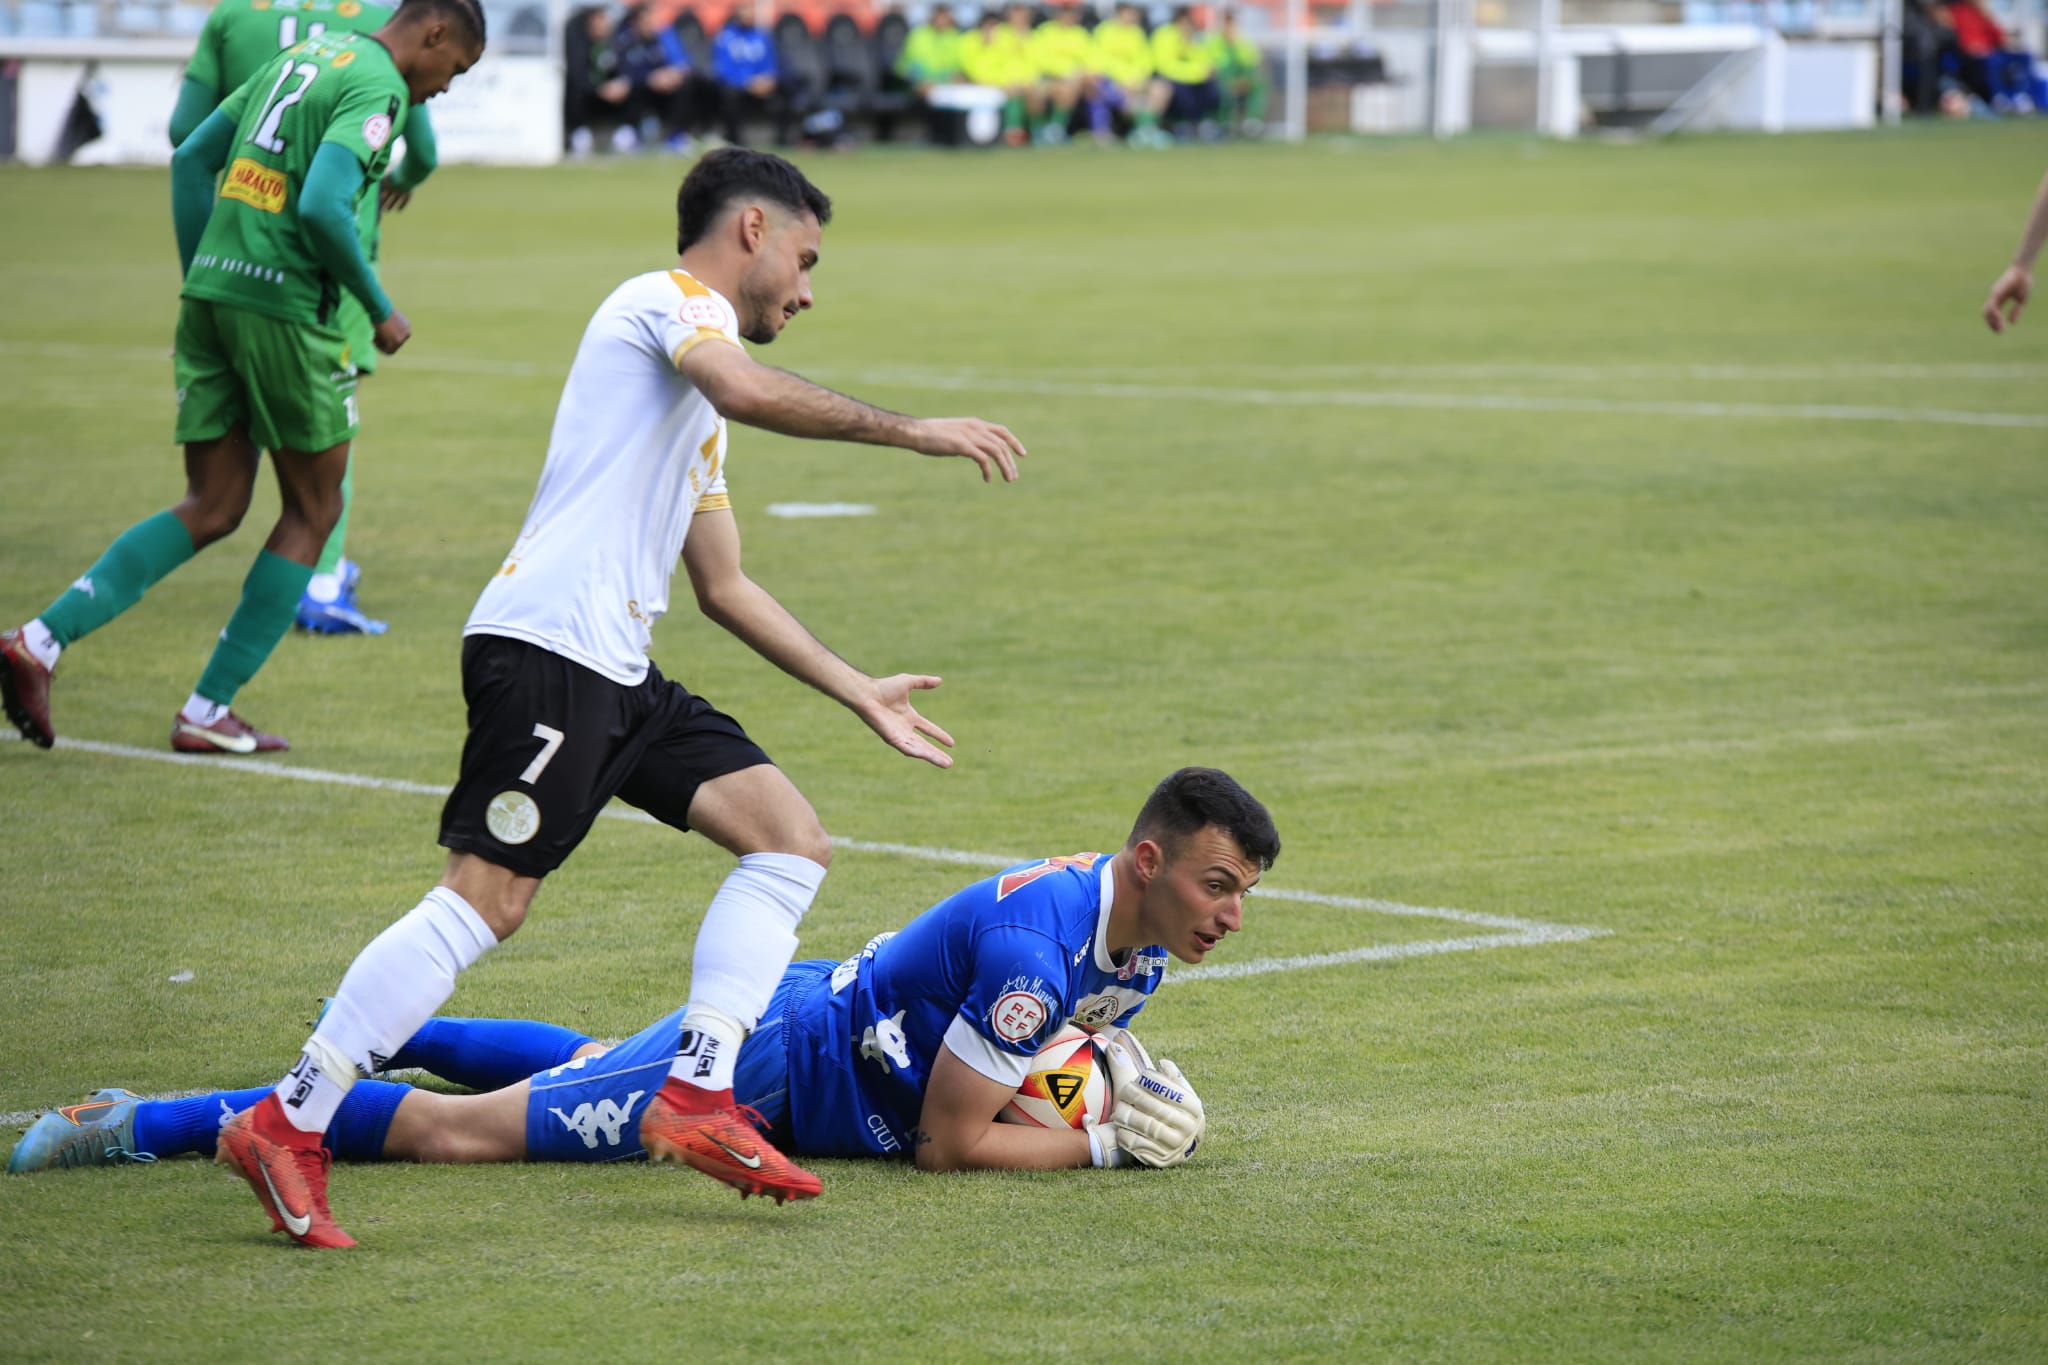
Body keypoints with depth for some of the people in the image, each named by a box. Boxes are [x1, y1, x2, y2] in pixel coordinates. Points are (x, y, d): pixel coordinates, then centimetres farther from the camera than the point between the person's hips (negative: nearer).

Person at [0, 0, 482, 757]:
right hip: (285, 306, -8)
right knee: (313, 511, 9)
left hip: (211, 291, 8)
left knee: (211, 509, 13)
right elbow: (322, 208, -23)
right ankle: (208, 711, 9)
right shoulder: (378, 87, -9)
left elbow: (192, 159, 19)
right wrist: (381, 311, -10)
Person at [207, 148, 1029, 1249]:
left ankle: (695, 1098, -5)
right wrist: (912, 432, -18)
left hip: (619, 675, 10)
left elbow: (723, 586, 34)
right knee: (488, 897, -16)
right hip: (547, 649, -10)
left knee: (790, 840, 2)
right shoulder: (671, 299, 1)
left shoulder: (697, 413, 29)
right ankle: (288, 1127, -13)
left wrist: (859, 694, 33)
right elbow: (748, 390, -23)